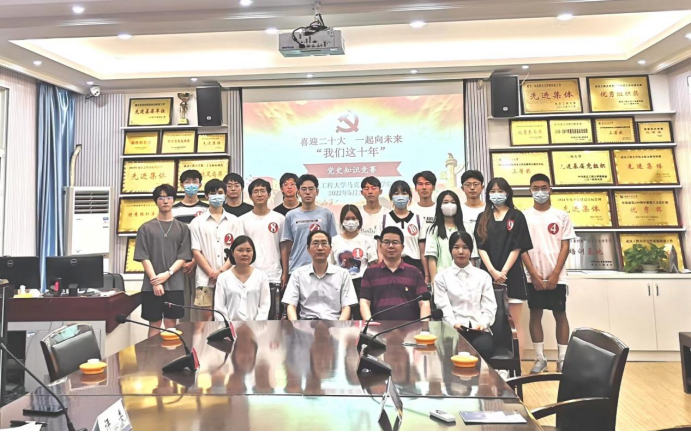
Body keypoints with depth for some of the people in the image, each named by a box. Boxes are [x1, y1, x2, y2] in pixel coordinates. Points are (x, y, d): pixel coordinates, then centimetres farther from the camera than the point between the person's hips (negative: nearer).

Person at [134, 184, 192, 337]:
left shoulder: (182, 228, 7)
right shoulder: (146, 228, 5)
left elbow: (184, 257, 1)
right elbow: (144, 257, -2)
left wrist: (167, 274, -13)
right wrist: (155, 281, -12)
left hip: (175, 284, 0)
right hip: (152, 285, 0)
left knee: (171, 323, 4)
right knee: (154, 324, 5)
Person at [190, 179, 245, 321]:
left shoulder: (235, 221, 8)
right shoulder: (197, 222, 7)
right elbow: (196, 251, 2)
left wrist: (221, 271, -10)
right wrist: (212, 273, -8)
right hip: (206, 279, 0)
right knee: (208, 317, 1)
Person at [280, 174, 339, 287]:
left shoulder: (327, 214, 3)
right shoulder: (291, 216, 5)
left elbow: (333, 244, 6)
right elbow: (286, 246, 8)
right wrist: (285, 272, 5)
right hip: (296, 270, 1)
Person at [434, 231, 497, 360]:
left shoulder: (483, 276, 17)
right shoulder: (442, 277, 12)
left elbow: (489, 305, 9)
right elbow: (443, 306, 1)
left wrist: (483, 323, -12)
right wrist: (454, 323, -19)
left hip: (479, 329, 2)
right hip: (453, 329, -1)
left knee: (482, 349, -32)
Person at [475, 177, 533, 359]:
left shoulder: (517, 216, 4)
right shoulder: (483, 218, 11)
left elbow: (517, 247, -3)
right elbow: (481, 247, 2)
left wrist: (504, 272, -12)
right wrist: (493, 271, -10)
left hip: (512, 274, -2)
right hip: (489, 275, 2)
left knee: (514, 321, 0)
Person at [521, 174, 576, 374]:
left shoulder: (561, 216, 3)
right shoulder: (524, 216, 2)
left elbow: (565, 246, 0)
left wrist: (555, 273, -8)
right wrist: (534, 274, -8)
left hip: (556, 276, 0)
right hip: (534, 277, 0)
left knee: (560, 314, 6)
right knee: (535, 315, 5)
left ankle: (562, 358, 15)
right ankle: (540, 358, 14)